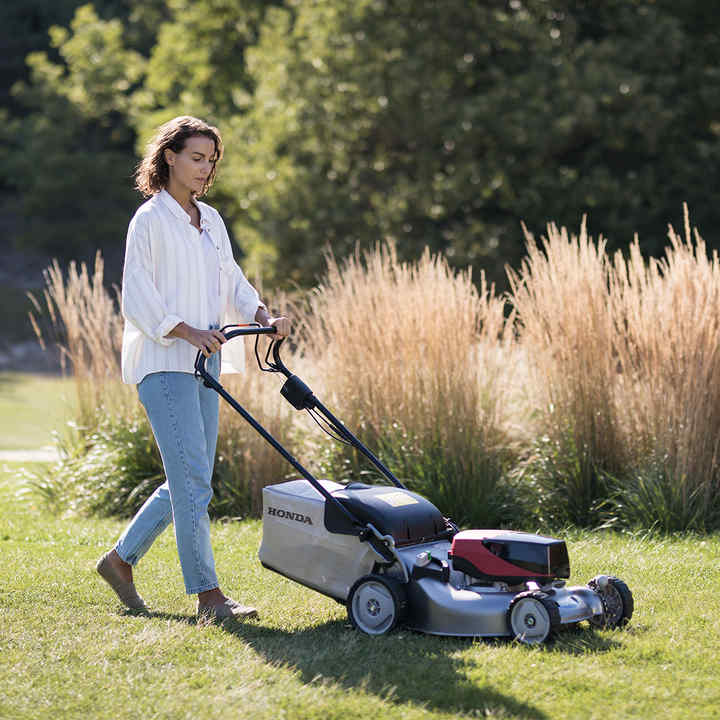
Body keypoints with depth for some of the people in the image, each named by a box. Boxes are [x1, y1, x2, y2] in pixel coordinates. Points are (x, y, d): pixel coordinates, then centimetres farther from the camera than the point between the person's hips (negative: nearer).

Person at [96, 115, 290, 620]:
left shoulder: (211, 220, 16)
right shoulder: (150, 219, -6)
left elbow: (231, 281, 17)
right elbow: (137, 299, -10)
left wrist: (263, 317, -1)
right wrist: (186, 331, -23)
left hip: (204, 362, 8)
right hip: (163, 364, -8)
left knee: (188, 482, 11)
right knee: (194, 482, -11)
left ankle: (121, 559, 26)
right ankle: (208, 594, -6)